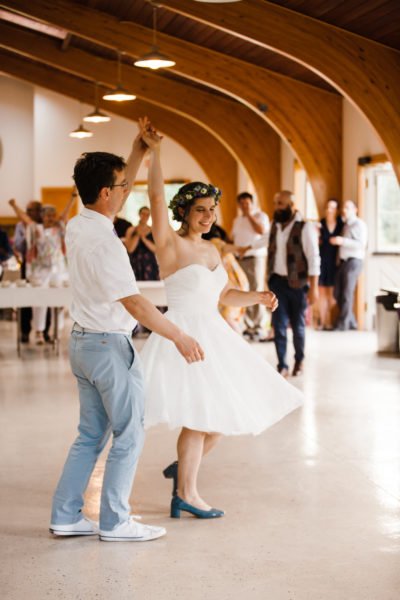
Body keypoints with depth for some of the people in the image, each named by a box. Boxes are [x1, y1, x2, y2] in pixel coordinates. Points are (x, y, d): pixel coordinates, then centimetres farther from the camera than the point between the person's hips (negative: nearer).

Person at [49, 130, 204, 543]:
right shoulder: (104, 241, -22)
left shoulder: (77, 226, 4)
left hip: (83, 340, 9)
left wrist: (138, 153, 21)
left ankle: (65, 516, 20)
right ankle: (115, 522, 11)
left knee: (91, 434, 16)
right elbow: (133, 302, -23)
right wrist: (179, 337, -18)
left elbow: (118, 197, 22)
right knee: (128, 435, 4)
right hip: (109, 345, -9)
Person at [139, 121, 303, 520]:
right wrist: (154, 152, -26)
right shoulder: (170, 244, -8)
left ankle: (183, 466, 28)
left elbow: (224, 296, 20)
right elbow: (156, 197, -20)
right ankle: (185, 493, 7)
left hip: (213, 334, 8)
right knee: (199, 415, -6)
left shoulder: (211, 250, 13)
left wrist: (258, 297, 4)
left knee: (222, 413, 10)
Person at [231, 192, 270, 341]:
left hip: (256, 257, -5)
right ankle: (249, 326, 7)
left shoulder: (260, 216, 0)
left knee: (257, 292, -7)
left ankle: (258, 327, -4)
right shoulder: (237, 220, 18)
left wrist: (250, 215, -12)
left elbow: (262, 231, -18)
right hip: (240, 259, 5)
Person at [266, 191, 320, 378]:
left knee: (297, 324, 9)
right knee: (279, 325, -1)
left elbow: (313, 258, -12)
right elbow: (264, 243, 21)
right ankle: (282, 366, 3)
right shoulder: (274, 225, 6)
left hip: (297, 283, -4)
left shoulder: (305, 227, -12)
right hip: (277, 281, 4)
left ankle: (299, 360, 30)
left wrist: (313, 287, -15)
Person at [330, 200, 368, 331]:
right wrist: (336, 241, 0)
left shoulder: (359, 224, -5)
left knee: (347, 294, -6)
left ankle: (342, 324, 0)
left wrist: (343, 241, -23)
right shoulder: (345, 225, 18)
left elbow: (361, 244, -16)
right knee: (338, 293, 6)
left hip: (353, 262, -8)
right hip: (343, 261, 8)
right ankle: (351, 321, 15)